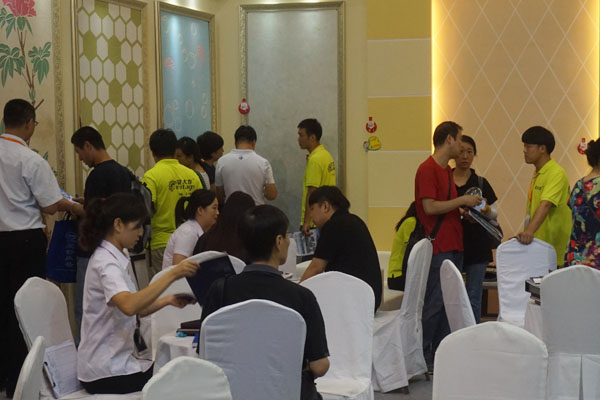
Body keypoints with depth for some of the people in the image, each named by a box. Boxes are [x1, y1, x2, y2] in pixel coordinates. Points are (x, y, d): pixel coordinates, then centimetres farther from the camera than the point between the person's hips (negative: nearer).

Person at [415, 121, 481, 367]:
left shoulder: (446, 169, 18)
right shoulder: (427, 169, -12)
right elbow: (430, 207, -20)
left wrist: (465, 210, 9)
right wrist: (462, 201, -13)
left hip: (453, 245, 9)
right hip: (438, 247, -9)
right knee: (435, 303, -6)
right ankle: (423, 355, 2)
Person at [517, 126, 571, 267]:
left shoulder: (556, 174, -14)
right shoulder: (537, 173, 15)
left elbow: (546, 205, -29)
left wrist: (530, 230, -41)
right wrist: (527, 232, 20)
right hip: (535, 245, 8)